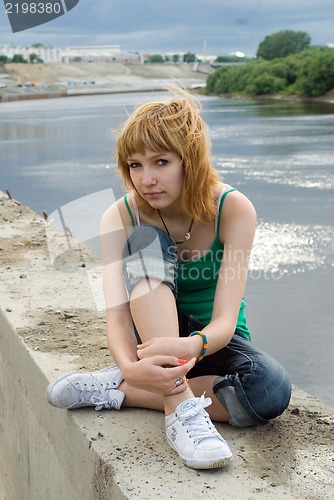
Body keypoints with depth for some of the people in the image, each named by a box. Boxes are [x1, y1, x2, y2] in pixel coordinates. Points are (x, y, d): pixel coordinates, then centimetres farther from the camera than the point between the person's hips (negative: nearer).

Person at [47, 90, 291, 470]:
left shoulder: (233, 210, -21)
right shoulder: (120, 219, -18)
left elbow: (224, 322, -28)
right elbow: (117, 317, -27)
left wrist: (191, 346, -52)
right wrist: (130, 367, -50)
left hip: (212, 340, 0)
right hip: (152, 339, 0)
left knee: (272, 391, -34)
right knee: (146, 241, -29)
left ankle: (112, 390, -23)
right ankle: (180, 405, -36)